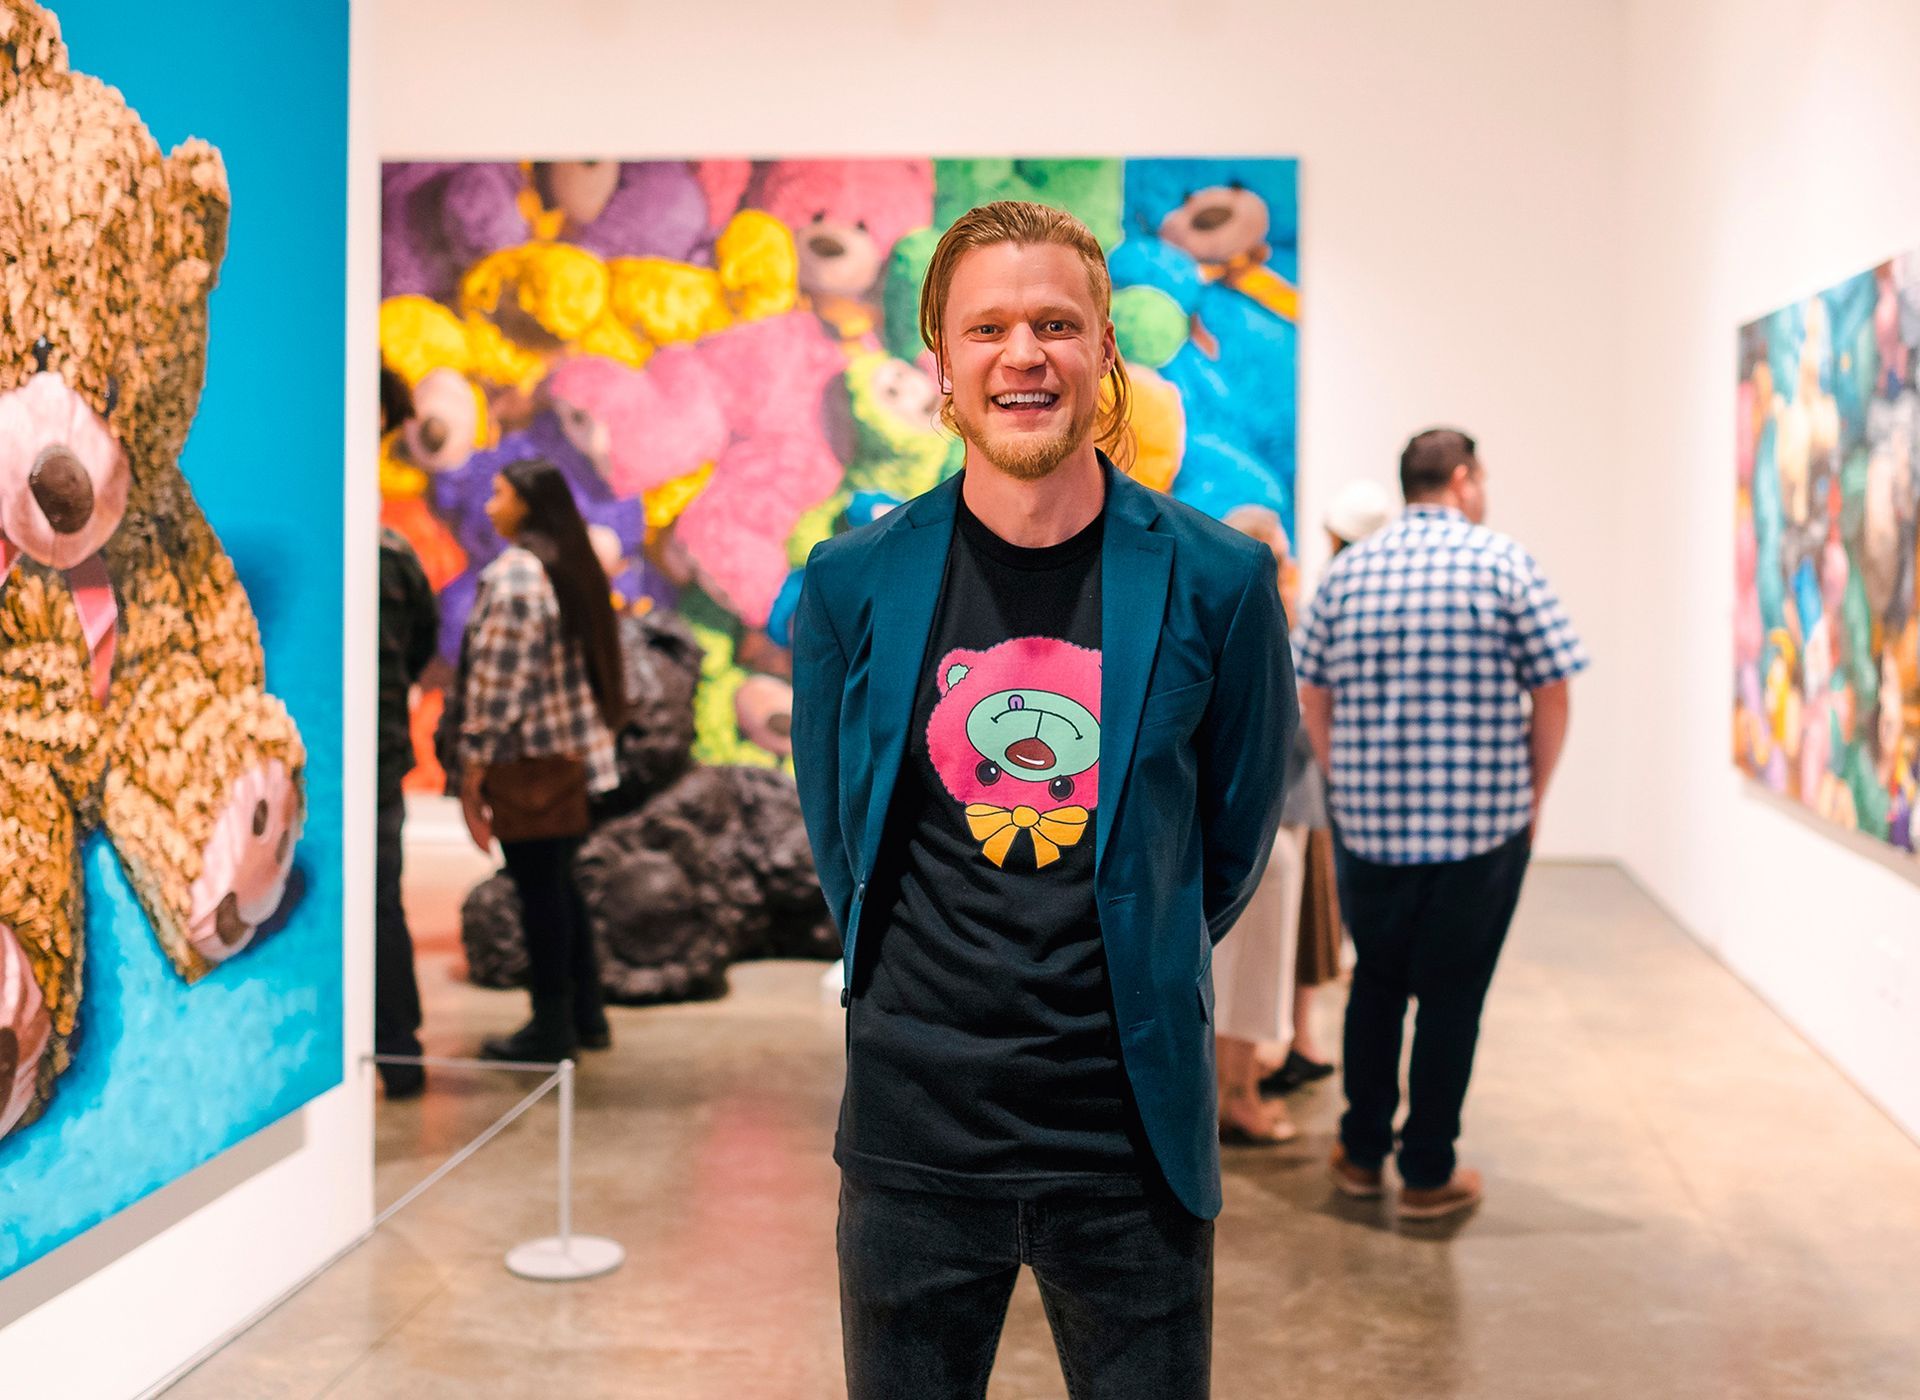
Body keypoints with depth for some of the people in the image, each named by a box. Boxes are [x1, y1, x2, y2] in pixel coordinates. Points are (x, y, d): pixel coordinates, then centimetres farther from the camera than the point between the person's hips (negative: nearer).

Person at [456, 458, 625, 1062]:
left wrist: (473, 765, -15)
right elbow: (594, 664, 16)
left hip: (528, 759, -9)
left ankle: (551, 1027, 10)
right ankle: (586, 1013, 25)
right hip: (576, 754, 9)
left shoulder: (512, 575, -17)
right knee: (559, 884, 18)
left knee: (539, 890, 1)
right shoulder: (575, 566, 11)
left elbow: (496, 679, -19)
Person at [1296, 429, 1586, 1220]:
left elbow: (1312, 697, 6)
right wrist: (1533, 795, 6)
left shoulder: (1347, 571, 5)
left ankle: (1361, 1154, 25)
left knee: (1376, 982, 19)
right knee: (1452, 996, 7)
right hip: (1482, 827, -3)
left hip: (1366, 824, 3)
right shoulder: (1504, 563, -5)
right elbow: (1551, 692, -5)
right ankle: (1428, 1175, 14)